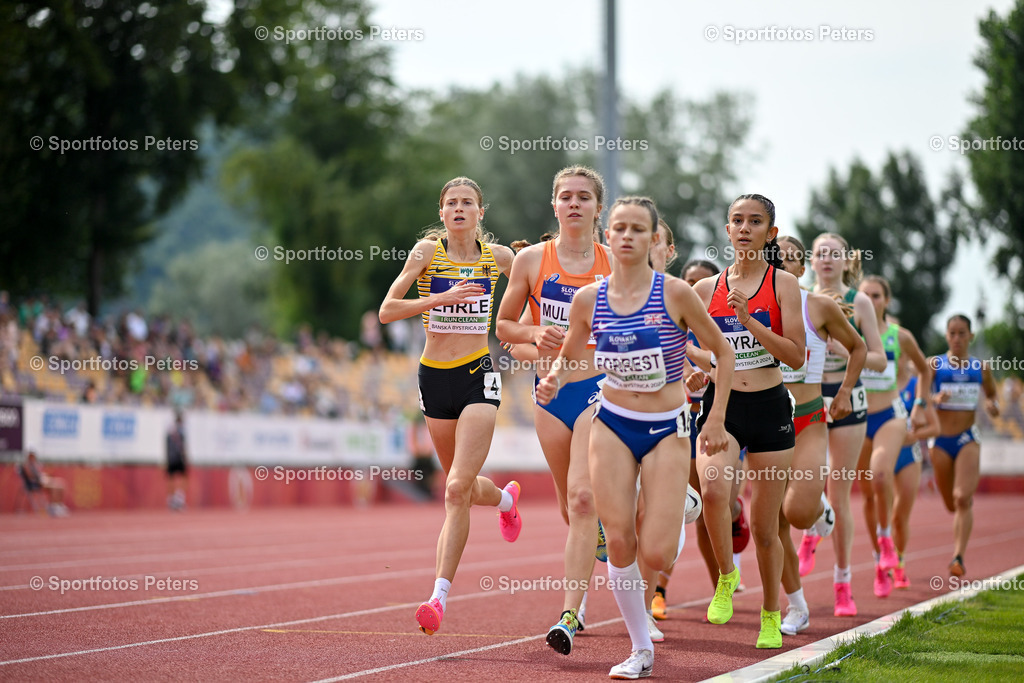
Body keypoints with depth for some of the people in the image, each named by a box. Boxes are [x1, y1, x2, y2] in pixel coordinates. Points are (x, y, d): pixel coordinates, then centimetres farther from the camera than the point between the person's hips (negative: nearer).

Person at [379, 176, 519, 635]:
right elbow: (387, 310, -11)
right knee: (461, 486, 15)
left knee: (458, 488, -16)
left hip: (478, 376, -2)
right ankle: (505, 498, 51)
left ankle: (439, 596, -15)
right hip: (434, 376, 2)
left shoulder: (498, 256, 2)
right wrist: (441, 298, -22)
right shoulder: (428, 250, -3)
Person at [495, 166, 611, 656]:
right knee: (571, 504, 12)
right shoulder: (531, 260, 2)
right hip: (550, 392, 3)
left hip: (599, 390, -2)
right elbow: (503, 325, 9)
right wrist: (535, 334, -10)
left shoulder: (615, 264, -1)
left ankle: (569, 616, -18)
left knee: (582, 497, -17)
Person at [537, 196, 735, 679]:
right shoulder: (589, 299, -1)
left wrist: (717, 418, -4)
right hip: (612, 426, 2)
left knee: (656, 556, -11)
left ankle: (678, 516, 26)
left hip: (666, 430, -2)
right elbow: (568, 356, 15)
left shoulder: (675, 294, -10)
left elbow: (722, 352, -1)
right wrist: (553, 380, -7)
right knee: (619, 543, -6)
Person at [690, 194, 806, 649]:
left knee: (764, 526, 6)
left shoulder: (783, 284, -2)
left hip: (769, 407, -1)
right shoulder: (707, 288, 6)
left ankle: (771, 615, 27)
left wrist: (748, 318, -18)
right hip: (720, 405, 1)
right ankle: (726, 576, -5)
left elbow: (796, 355, -10)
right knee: (713, 488, -29)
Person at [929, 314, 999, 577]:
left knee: (963, 498, -19)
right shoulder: (934, 364, 0)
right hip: (940, 440, 1)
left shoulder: (981, 368, 5)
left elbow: (992, 396, 19)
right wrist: (935, 399, -27)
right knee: (951, 505, 12)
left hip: (967, 439, -1)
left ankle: (959, 557, -20)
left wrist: (993, 406, -4)